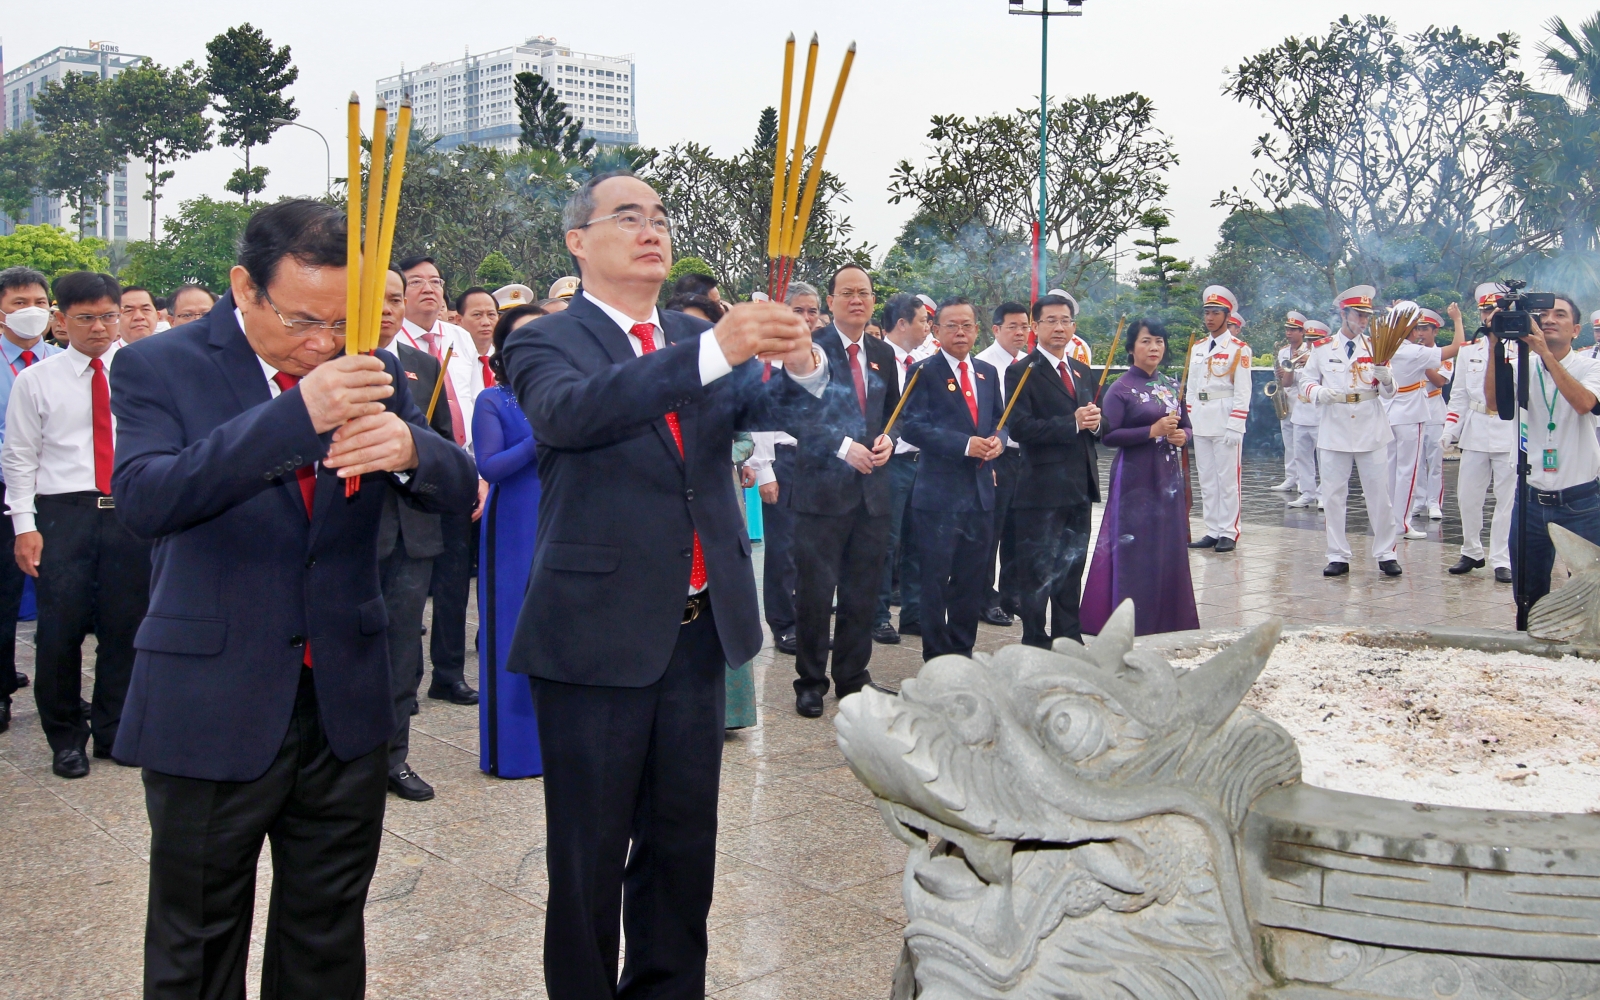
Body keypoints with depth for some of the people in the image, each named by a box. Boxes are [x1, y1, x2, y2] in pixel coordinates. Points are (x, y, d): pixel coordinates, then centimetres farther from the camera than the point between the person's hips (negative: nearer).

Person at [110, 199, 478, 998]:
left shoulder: (367, 370, 3)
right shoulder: (157, 368, -7)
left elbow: (457, 488, -2)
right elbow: (143, 499, -23)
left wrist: (409, 447, -27)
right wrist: (295, 415, -35)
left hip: (347, 705, 3)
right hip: (212, 708, -3)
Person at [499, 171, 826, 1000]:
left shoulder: (702, 341, 12)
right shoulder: (545, 343, -5)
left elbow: (765, 405, -1)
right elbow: (571, 411, -26)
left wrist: (800, 365, -25)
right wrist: (713, 352, -37)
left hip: (698, 628, 5)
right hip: (598, 635, -5)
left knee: (683, 838, 17)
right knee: (589, 854, 7)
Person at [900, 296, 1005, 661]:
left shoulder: (988, 372, 13)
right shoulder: (924, 372, -6)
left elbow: (999, 419, 19)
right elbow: (913, 426, -15)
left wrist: (997, 440, -4)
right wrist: (965, 445, -21)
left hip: (981, 492, 6)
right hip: (939, 492, -6)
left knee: (972, 579, 13)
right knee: (936, 579, 2)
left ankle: (963, 651, 25)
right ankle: (936, 657, 13)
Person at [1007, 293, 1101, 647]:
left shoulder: (1083, 372, 15)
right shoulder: (1022, 372, -8)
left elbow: (1093, 422, 19)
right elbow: (1019, 428, -19)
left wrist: (1094, 421, -5)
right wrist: (1072, 423, -24)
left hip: (1080, 485, 7)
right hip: (1043, 486, -7)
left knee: (1072, 568, 16)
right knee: (1038, 571, 0)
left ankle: (1069, 640, 26)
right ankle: (1035, 643, 9)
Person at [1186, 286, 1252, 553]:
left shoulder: (1239, 348, -5)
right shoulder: (1198, 347, 14)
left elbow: (1242, 392, -9)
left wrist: (1234, 427, -14)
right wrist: (1188, 419, 10)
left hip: (1225, 421, -6)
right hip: (1200, 421, 6)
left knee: (1227, 478, -2)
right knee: (1206, 478, 8)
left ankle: (1229, 533, 5)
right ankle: (1213, 531, 15)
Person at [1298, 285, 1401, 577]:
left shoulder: (1375, 348, 7)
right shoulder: (1322, 349, 5)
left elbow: (1390, 393, 6)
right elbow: (1306, 384, 8)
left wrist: (1386, 378, -17)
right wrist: (1320, 392, -14)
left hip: (1371, 430, 0)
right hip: (1334, 430, 0)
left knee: (1379, 494, 2)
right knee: (1333, 496, 2)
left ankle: (1385, 554, 11)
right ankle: (1338, 556, 10)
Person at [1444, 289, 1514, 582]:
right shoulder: (1469, 349, 14)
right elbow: (1459, 394, 15)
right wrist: (1449, 431, 9)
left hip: (1509, 433, -4)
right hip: (1475, 433, 4)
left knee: (1507, 498, -1)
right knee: (1467, 496, 7)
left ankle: (1501, 560, 6)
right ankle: (1472, 552, 23)